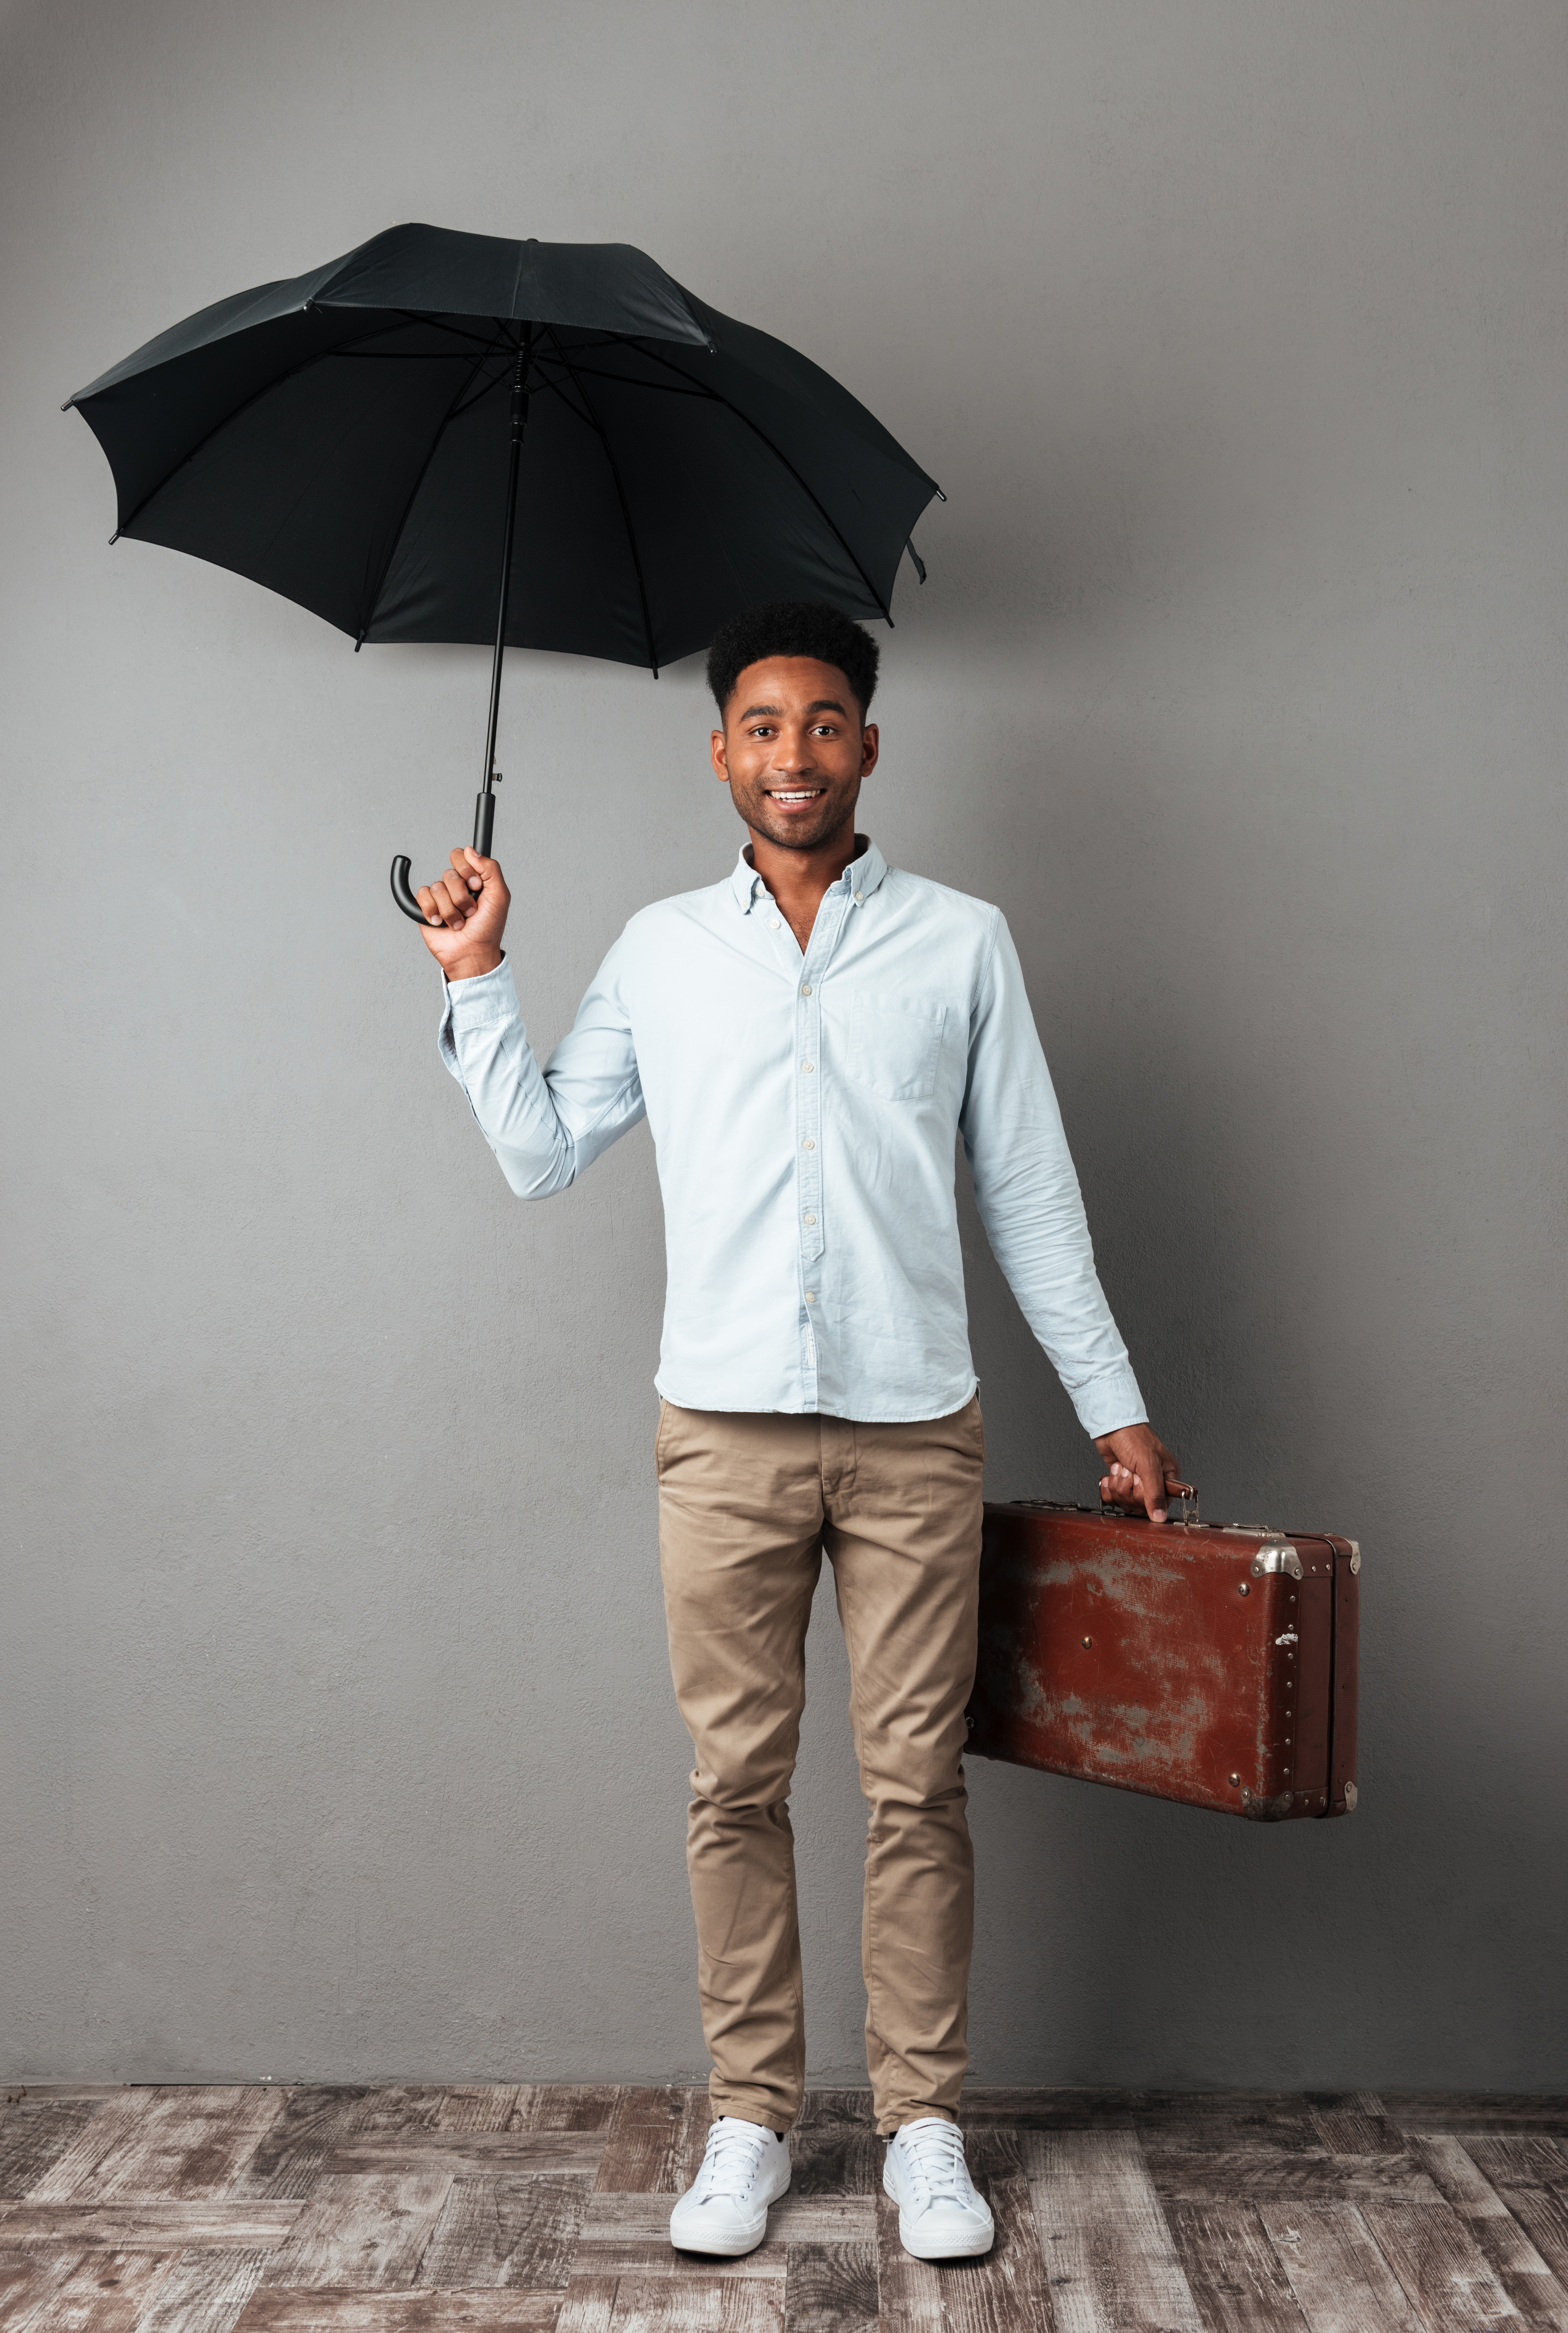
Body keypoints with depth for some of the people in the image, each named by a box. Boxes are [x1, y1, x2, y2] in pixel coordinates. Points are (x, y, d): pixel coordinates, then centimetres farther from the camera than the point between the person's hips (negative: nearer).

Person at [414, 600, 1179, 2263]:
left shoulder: (961, 943, 6)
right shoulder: (661, 951, 9)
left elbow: (1030, 1194, 8)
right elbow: (541, 1154, 11)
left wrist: (1113, 1404, 6)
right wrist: (477, 978, 3)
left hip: (913, 1435, -1)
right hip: (725, 1433, 1)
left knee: (916, 1787, 4)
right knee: (737, 1785, 7)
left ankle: (924, 2124, 18)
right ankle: (750, 2118, 20)